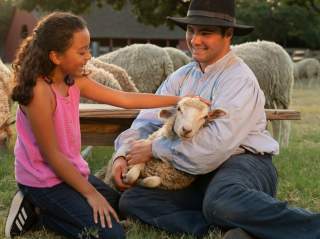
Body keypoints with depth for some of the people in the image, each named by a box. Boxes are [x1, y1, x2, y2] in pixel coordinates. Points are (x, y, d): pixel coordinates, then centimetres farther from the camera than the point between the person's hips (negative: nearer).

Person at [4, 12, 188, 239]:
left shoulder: (76, 81, -1)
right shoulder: (40, 91, -25)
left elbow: (125, 98, 1)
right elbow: (51, 154, -22)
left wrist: (178, 100, -1)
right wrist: (90, 192, -16)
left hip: (71, 170, 9)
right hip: (45, 180, -9)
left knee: (120, 207, 21)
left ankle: (45, 207, 14)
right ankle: (40, 211, 0)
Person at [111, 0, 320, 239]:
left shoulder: (239, 79, -11)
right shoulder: (182, 77, 14)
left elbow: (213, 148, -21)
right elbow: (148, 121, 9)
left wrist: (154, 149, -13)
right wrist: (123, 154, -10)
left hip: (244, 164, -8)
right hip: (197, 175, 8)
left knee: (222, 201, -41)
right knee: (132, 199, -12)